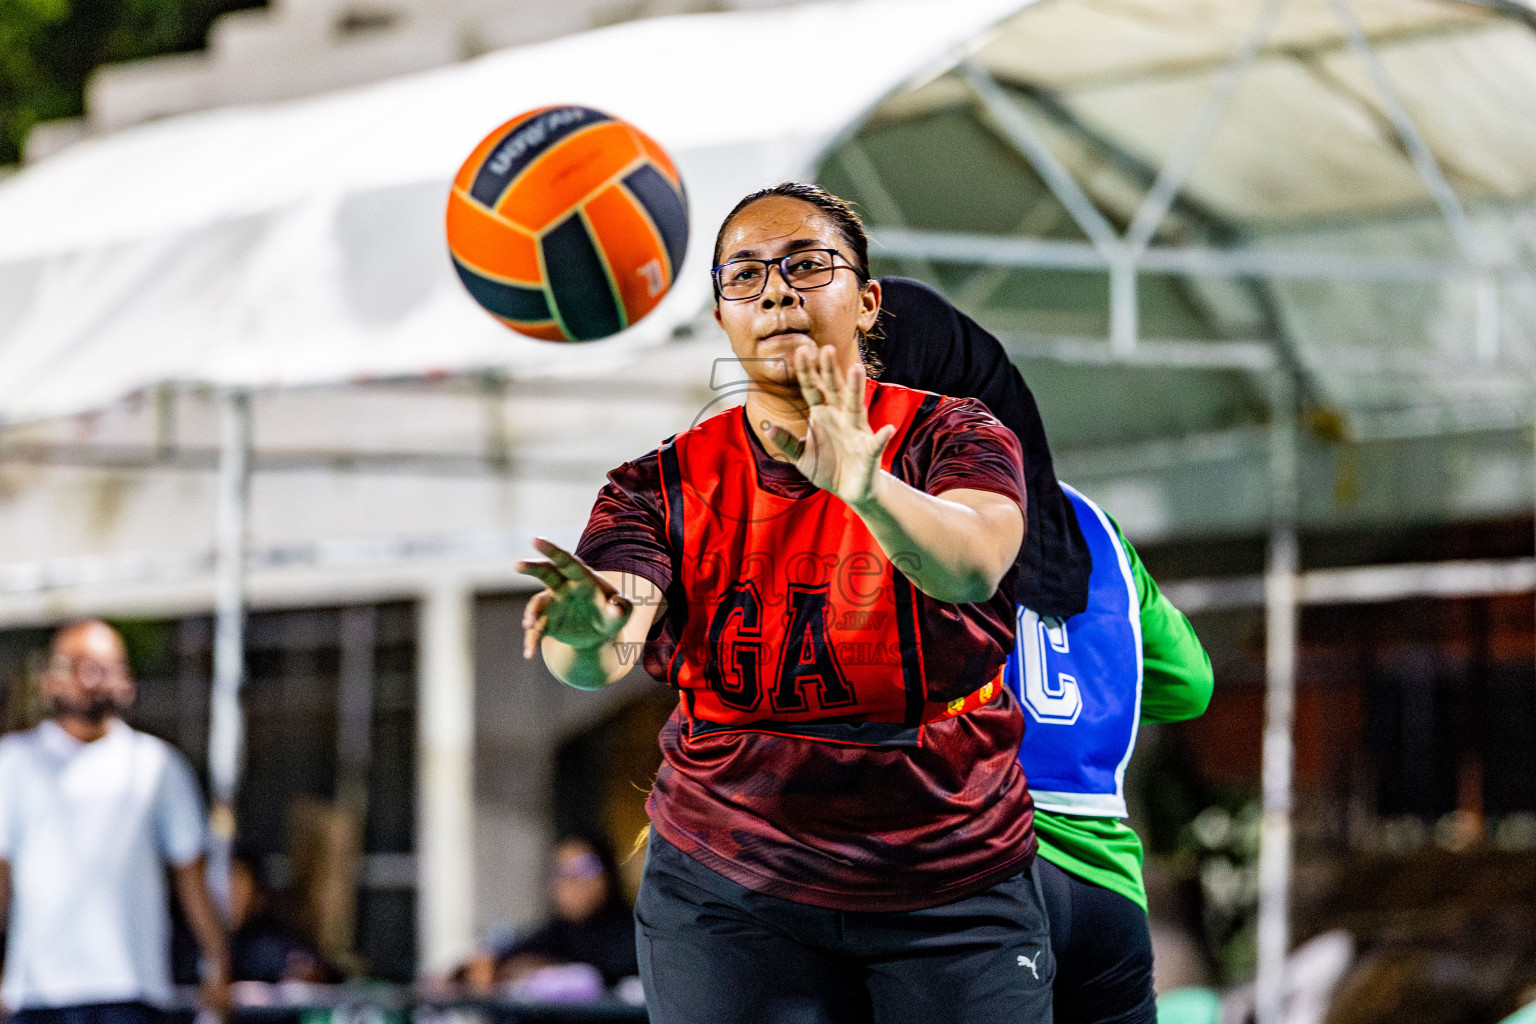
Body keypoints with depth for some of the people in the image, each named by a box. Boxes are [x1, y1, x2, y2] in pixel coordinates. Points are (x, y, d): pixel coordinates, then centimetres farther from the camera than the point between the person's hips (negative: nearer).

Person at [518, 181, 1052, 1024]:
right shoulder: (665, 485, 1)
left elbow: (972, 567, -27)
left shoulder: (950, 438, -4)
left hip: (954, 902, -1)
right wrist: (590, 633, -41)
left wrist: (869, 487, -47)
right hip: (729, 900, 1)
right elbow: (602, 658, -17)